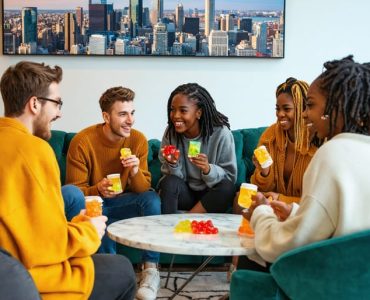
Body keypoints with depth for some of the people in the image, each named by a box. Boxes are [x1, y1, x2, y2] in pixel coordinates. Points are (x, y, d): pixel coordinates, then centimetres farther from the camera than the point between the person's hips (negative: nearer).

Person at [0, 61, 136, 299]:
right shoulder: (33, 148, -20)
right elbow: (50, 246, -20)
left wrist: (75, 224, 11)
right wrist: (89, 232, -2)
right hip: (26, 281, -8)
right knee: (122, 269, 8)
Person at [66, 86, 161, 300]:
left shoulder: (138, 140, -9)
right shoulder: (82, 142, -19)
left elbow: (143, 189, -6)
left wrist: (136, 172, -29)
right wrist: (98, 190, -35)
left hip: (121, 202, 3)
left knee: (153, 199, -25)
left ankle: (151, 269, -24)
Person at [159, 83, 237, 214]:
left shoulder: (221, 134, -16)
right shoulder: (170, 133, -7)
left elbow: (230, 177, -13)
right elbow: (174, 178, -3)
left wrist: (208, 169, -32)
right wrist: (173, 165, -26)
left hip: (210, 195, -1)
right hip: (184, 193, 1)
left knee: (227, 188, -31)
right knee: (170, 182, -28)